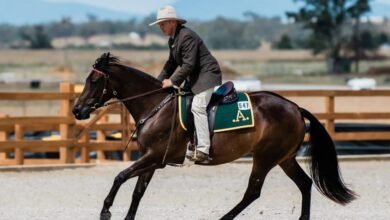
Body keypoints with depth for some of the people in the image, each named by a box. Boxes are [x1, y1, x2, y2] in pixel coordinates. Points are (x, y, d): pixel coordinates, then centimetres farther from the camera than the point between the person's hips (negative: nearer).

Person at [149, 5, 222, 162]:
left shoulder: (187, 37, -19)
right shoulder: (173, 40, 13)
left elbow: (188, 65, -23)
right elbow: (171, 63, 21)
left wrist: (173, 81, -19)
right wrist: (159, 82, 11)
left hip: (207, 74, -11)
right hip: (193, 78, 11)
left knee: (197, 106, -25)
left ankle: (203, 149, -32)